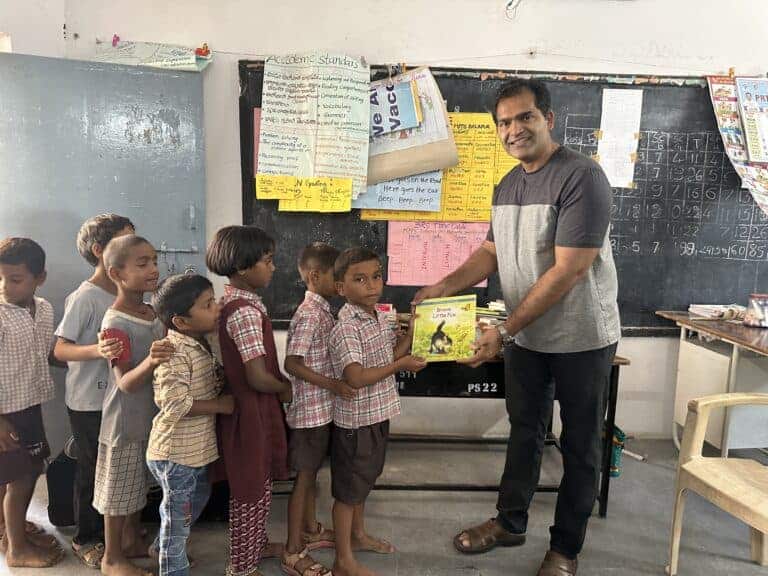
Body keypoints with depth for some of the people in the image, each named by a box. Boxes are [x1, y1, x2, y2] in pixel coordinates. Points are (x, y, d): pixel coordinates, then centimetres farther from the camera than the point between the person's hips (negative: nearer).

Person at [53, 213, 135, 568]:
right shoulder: (85, 297, -19)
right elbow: (60, 350, -20)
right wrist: (97, 350, -36)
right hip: (89, 403, -7)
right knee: (92, 471, 8)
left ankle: (111, 530, 37)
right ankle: (85, 539, 29)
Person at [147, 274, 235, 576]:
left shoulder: (199, 343, 3)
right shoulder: (175, 353, -27)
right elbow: (176, 405, -32)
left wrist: (222, 376, -4)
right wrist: (221, 405, -23)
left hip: (196, 448, 10)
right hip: (175, 453, -10)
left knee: (197, 499, 30)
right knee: (179, 517, 9)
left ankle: (163, 545, 52)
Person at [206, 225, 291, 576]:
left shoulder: (236, 300, 5)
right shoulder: (246, 311, -26)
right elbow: (258, 378, -28)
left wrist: (280, 380, 4)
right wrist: (285, 389, -10)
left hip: (253, 407, 9)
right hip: (252, 411, -9)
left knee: (259, 485, 24)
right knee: (251, 490, 8)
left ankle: (257, 544, 44)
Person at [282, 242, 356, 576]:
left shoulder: (323, 310, 7)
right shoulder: (309, 315, -21)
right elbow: (292, 364, -25)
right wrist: (332, 384, -26)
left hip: (321, 408, 9)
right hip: (310, 410, -9)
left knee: (311, 473, 22)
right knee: (304, 477, 3)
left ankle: (310, 530, 39)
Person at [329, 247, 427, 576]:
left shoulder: (378, 318, 4)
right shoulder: (346, 328, -24)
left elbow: (390, 354, 11)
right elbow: (357, 378, -30)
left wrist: (414, 326, 2)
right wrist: (401, 365, -21)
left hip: (377, 416, 9)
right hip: (355, 421, -8)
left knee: (363, 481, 25)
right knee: (348, 490, 7)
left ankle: (358, 535, 45)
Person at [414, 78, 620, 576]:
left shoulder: (581, 177, -20)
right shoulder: (508, 185, 6)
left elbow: (567, 271, -25)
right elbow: (492, 252, 11)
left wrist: (504, 331, -24)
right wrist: (445, 286, -7)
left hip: (581, 338, -7)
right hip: (526, 336, 7)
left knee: (580, 445, 11)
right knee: (525, 431, 20)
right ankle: (510, 522, 39)